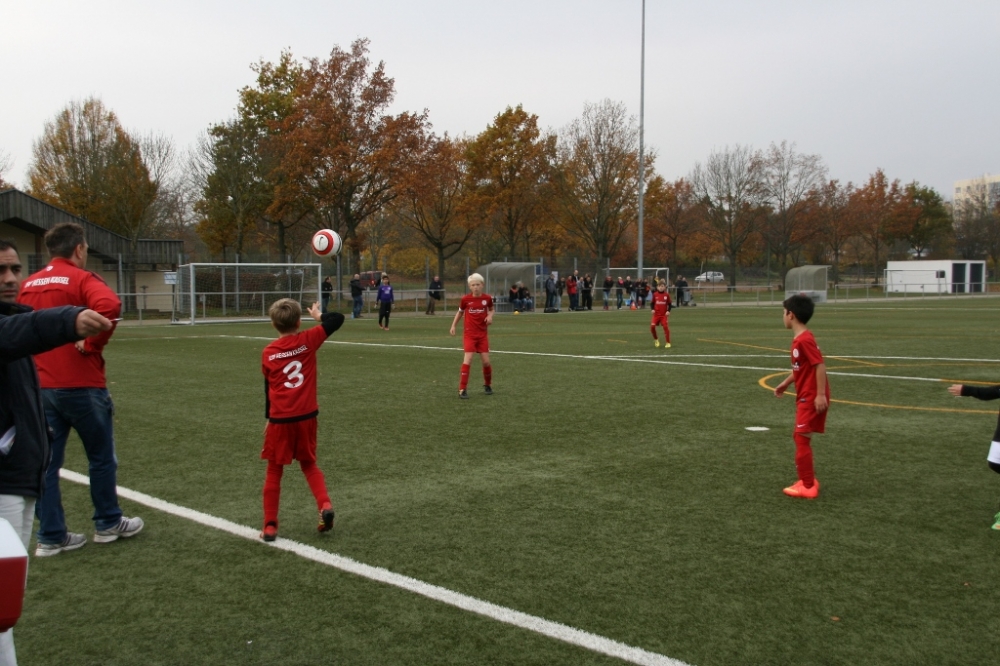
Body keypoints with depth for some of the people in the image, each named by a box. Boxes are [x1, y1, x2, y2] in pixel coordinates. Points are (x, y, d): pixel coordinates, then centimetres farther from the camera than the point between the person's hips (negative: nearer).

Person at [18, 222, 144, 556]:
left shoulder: (28, 285, 10)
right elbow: (108, 306, -30)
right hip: (81, 385, -6)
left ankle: (51, 536, 13)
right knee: (102, 457, 11)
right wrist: (92, 343, -18)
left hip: (40, 387, 6)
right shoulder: (82, 279, -10)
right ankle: (108, 524, 23)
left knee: (46, 461, 9)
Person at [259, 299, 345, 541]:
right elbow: (338, 319, -1)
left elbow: (269, 388, 12)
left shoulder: (268, 353, 1)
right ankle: (325, 505, -1)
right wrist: (318, 315, 19)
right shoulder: (308, 340, -3)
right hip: (306, 417, 1)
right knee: (309, 464, 20)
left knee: (274, 471, 12)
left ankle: (270, 526, 13)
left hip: (279, 419, 0)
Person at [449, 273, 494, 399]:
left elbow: (491, 309, 16)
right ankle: (462, 389, -10)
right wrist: (453, 325, 3)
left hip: (482, 333, 2)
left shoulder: (487, 298, -3)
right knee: (468, 358, -16)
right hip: (469, 333, -2)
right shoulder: (465, 299, -6)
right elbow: (460, 312, 10)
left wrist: (490, 316, -6)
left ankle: (488, 385, 28)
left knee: (486, 361, 0)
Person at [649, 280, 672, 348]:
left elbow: (669, 304, 5)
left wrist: (668, 311, -10)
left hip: (664, 315, -1)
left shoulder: (666, 295, -2)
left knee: (666, 327, -9)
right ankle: (656, 340, 14)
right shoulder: (655, 294, 0)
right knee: (652, 326, -10)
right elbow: (652, 303, 8)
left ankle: (668, 343, 2)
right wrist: (652, 309, -9)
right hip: (656, 314, 1)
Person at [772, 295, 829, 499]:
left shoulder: (805, 339, -20)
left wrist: (820, 394, -25)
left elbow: (820, 365, -24)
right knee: (801, 437, 15)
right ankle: (808, 480, 24)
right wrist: (785, 383, 28)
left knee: (802, 438, -6)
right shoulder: (798, 339, 10)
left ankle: (808, 486, -1)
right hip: (805, 396, 10)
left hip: (812, 397, -10)